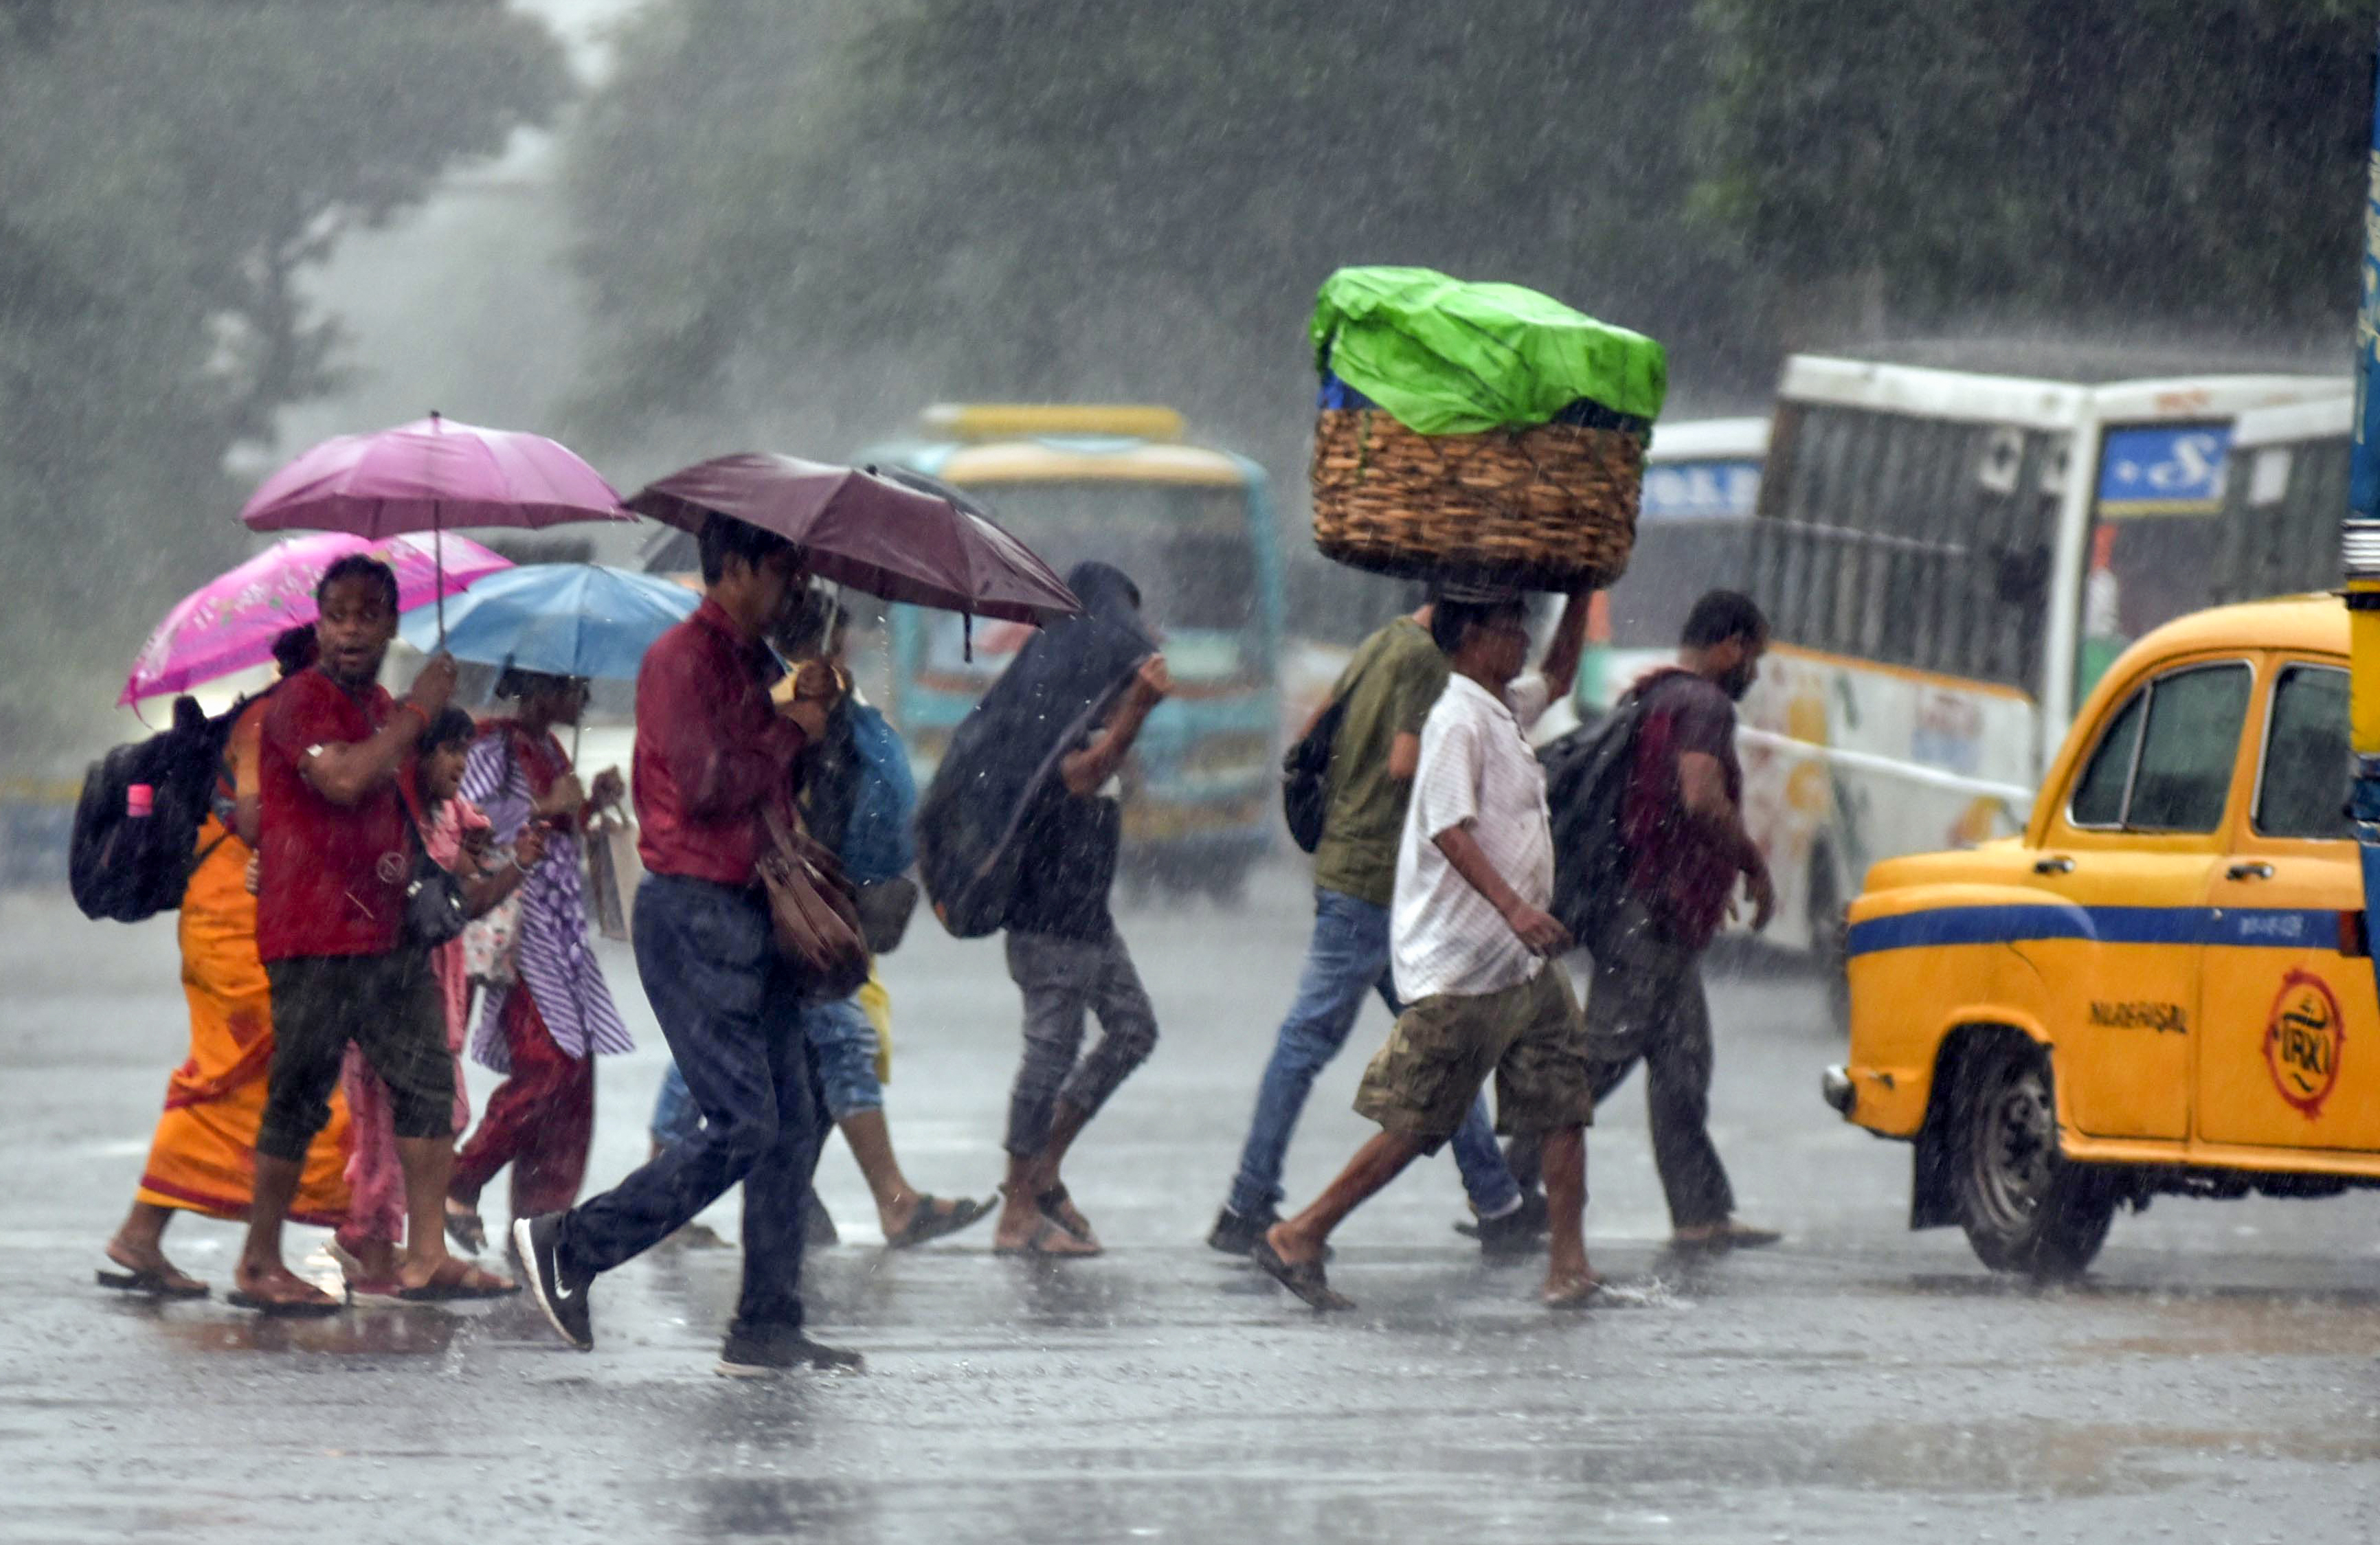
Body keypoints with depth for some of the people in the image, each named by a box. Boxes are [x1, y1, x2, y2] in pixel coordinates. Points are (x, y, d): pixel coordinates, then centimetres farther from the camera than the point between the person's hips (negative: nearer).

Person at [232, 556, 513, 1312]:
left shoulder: (382, 709, 19)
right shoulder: (302, 701, -9)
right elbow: (343, 780, -27)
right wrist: (419, 711, -17)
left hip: (387, 931, 8)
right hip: (314, 938, -8)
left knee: (427, 1081, 4)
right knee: (299, 1099, -5)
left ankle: (426, 1254, 6)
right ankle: (259, 1264, 1)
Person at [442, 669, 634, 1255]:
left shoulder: (549, 750, 19)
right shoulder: (495, 746, -7)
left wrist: (593, 805, 11)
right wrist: (545, 807, -18)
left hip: (561, 934, 9)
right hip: (516, 929, -9)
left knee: (574, 1078, 2)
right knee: (547, 1065, -18)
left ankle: (543, 1215, 4)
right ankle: (460, 1185, -6)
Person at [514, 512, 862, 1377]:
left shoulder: (753, 662, 20)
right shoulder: (684, 659, -10)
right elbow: (708, 785, -20)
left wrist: (810, 706, 6)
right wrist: (793, 730, -7)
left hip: (750, 912, 10)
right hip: (693, 910, -10)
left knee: (793, 1125, 5)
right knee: (742, 1124, -14)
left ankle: (767, 1329, 7)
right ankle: (568, 1247, -5)